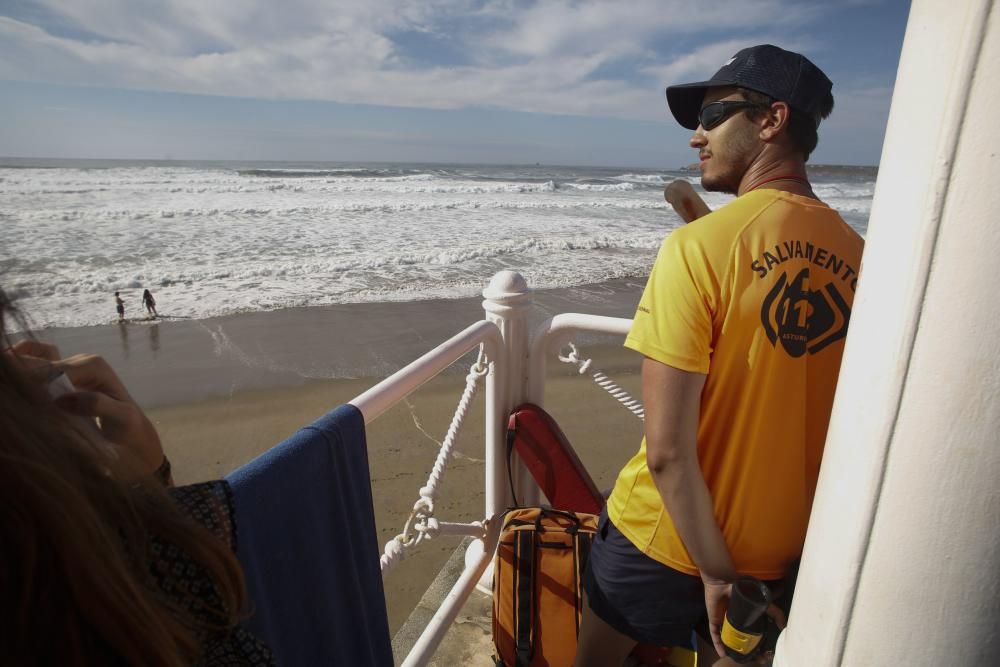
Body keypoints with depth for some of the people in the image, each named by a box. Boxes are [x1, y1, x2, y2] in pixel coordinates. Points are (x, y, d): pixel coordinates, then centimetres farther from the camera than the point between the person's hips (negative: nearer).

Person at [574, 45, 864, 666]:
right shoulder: (857, 256, -6)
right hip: (786, 550, 5)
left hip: (668, 539, -4)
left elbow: (667, 452, -26)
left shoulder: (698, 247, -24)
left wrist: (717, 575, -13)